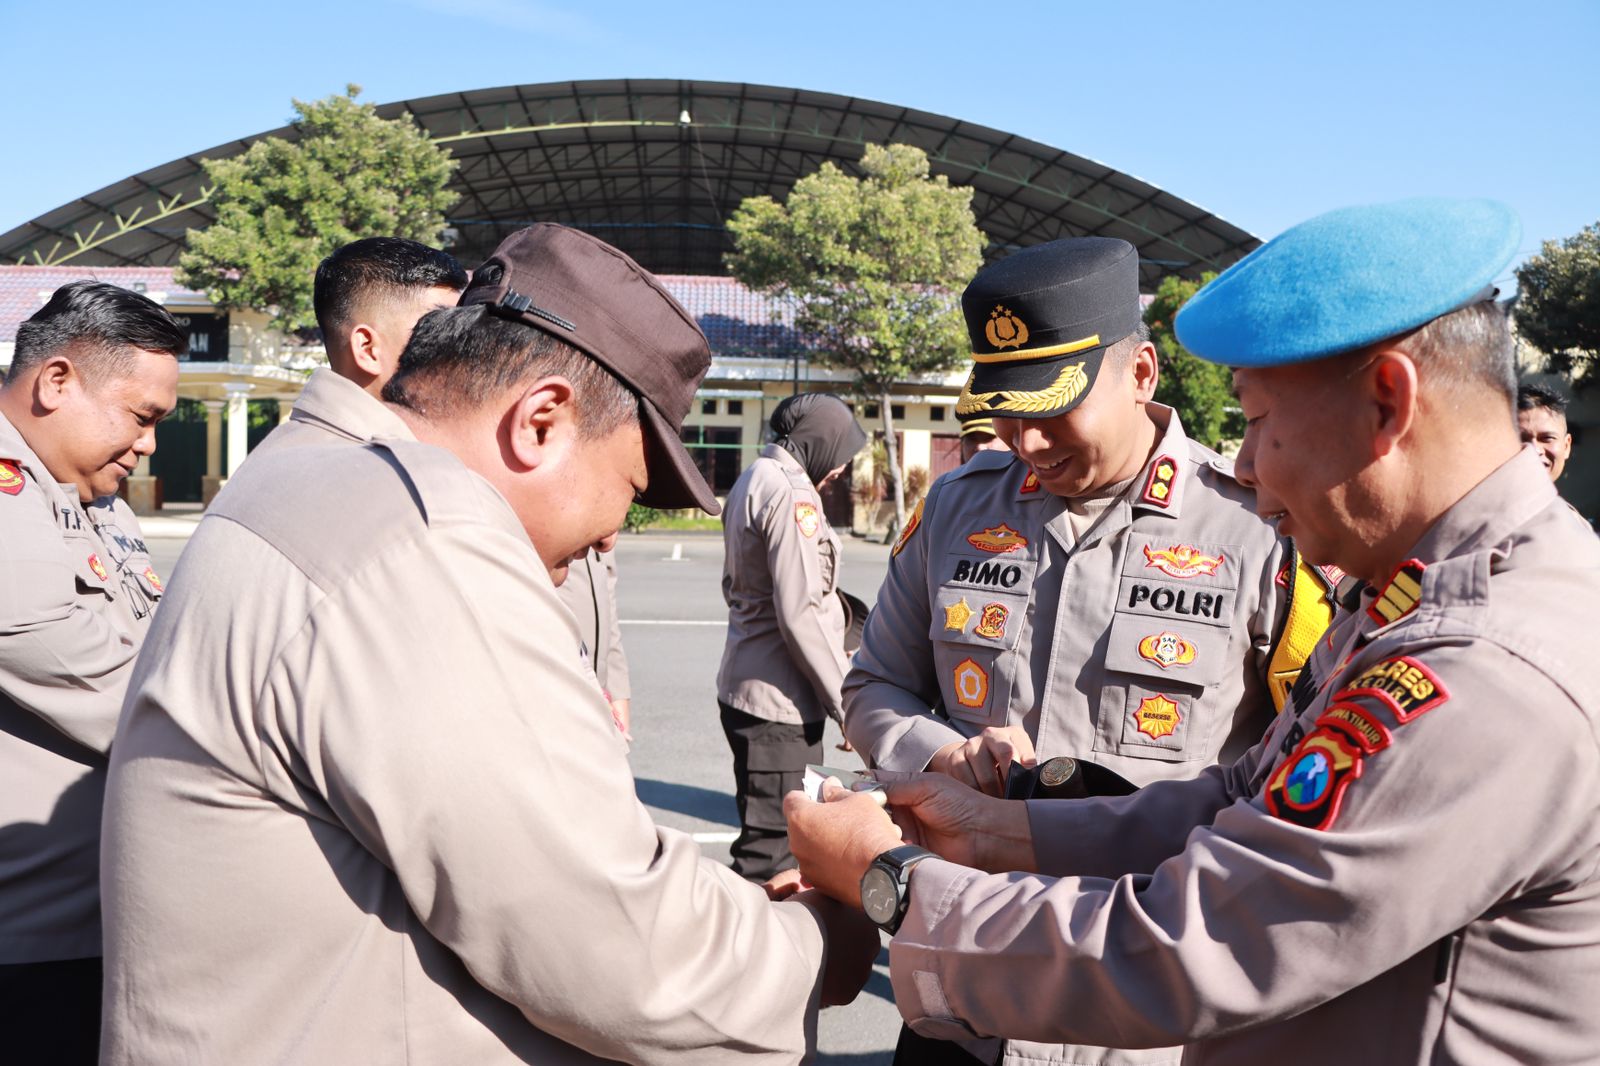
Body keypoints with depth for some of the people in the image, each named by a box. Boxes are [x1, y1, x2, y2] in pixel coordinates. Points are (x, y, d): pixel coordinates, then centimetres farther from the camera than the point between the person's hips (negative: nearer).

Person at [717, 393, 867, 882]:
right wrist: (847, 704, -14)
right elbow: (799, 613, -21)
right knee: (773, 853, -2)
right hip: (779, 700, -10)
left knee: (767, 835, 20)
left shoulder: (752, 479, 15)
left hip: (744, 688, 10)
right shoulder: (793, 492, -16)